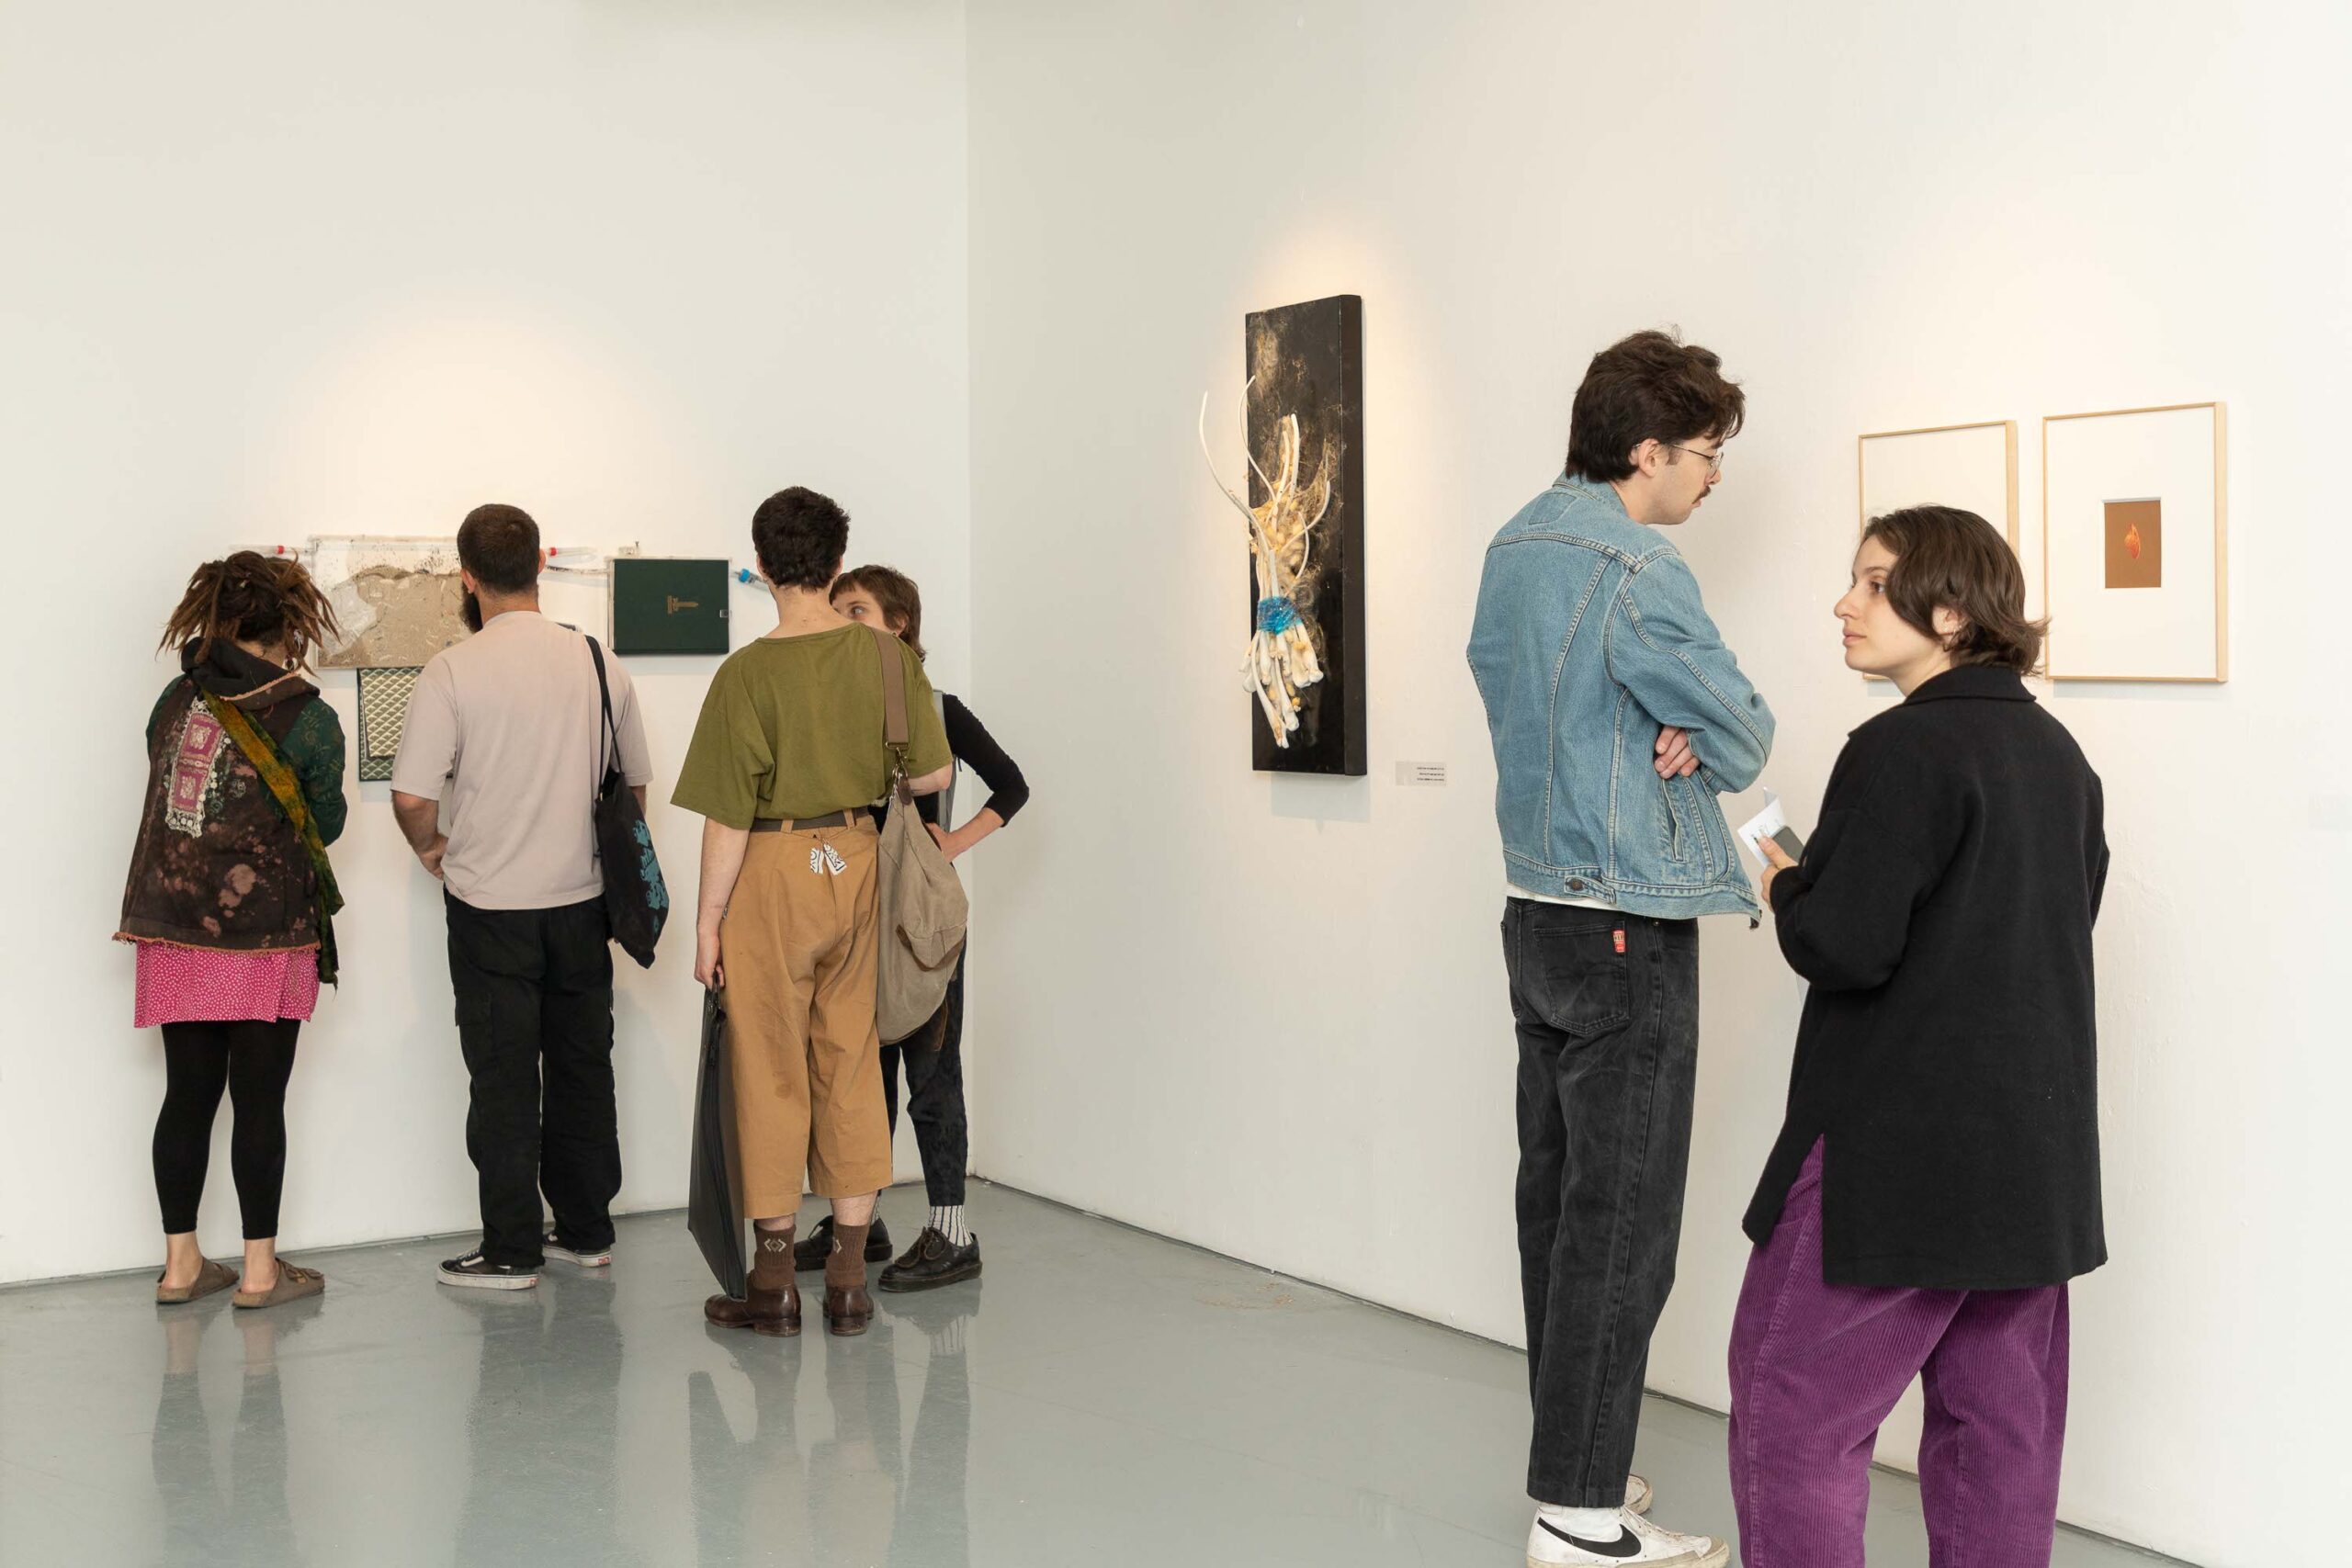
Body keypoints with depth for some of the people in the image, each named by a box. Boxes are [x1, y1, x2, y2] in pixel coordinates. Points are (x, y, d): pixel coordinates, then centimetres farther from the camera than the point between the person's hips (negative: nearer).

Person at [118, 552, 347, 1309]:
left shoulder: (174, 699, 4)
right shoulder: (307, 718, -9)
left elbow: (163, 795, 10)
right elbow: (326, 825, 1)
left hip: (174, 928, 5)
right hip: (266, 934, -4)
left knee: (188, 1095, 11)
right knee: (259, 1099, 3)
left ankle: (180, 1263, 19)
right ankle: (260, 1269, 9)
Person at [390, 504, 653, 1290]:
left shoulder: (453, 671, -12)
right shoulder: (598, 663, 2)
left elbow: (411, 795, -15)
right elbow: (636, 783, 11)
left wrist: (432, 847, 5)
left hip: (491, 907, -4)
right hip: (582, 901, 4)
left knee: (505, 1079, 3)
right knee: (582, 1069, 13)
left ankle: (511, 1250, 8)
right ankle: (586, 1231, 22)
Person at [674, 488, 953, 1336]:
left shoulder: (748, 674, -14)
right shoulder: (888, 657, -3)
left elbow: (728, 819, -13)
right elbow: (934, 773, 3)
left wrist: (707, 922, -4)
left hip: (772, 871, -4)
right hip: (855, 861, 4)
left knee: (772, 1071, 6)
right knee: (851, 1066, 11)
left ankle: (773, 1281, 13)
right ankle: (849, 1277, 15)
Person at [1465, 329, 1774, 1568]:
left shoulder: (1513, 548, 12)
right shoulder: (1632, 571, -17)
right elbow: (1743, 736, -13)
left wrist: (1667, 732, 0)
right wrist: (1703, 734, 7)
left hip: (1537, 909, 10)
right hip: (1627, 929, -10)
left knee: (1557, 1192, 15)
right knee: (1620, 1219, -4)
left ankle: (1569, 1460, 26)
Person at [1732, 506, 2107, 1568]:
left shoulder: (1904, 751, -16)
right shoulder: (2058, 753, 10)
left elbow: (1844, 947, -21)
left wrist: (1786, 888, 0)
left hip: (1897, 1152, -8)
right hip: (2036, 1152, 9)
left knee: (1792, 1403, 0)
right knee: (2002, 1417, 13)